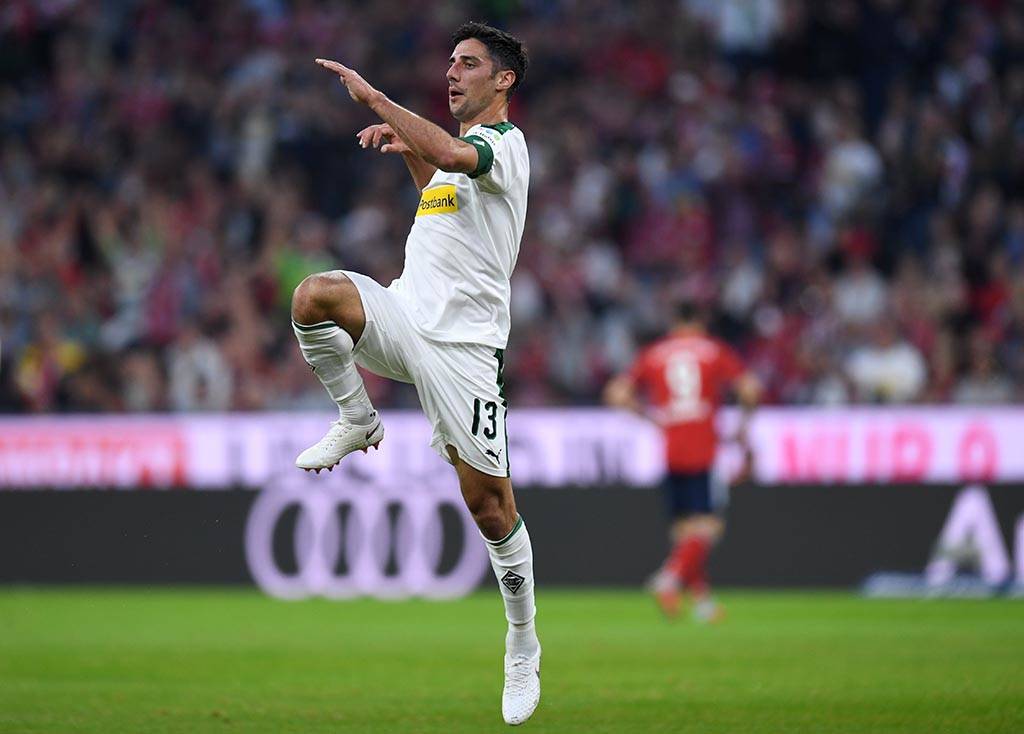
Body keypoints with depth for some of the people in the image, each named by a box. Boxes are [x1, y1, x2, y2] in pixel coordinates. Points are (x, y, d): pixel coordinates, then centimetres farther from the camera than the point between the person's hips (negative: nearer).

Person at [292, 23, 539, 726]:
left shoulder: (505, 142, -7)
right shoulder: (456, 149, 19)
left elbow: (455, 156, -31)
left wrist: (373, 97, -26)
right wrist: (409, 152, 24)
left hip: (464, 344, -6)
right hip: (405, 317, 7)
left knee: (489, 503, -5)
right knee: (315, 294, -26)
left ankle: (524, 652, 10)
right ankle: (358, 422, -2)